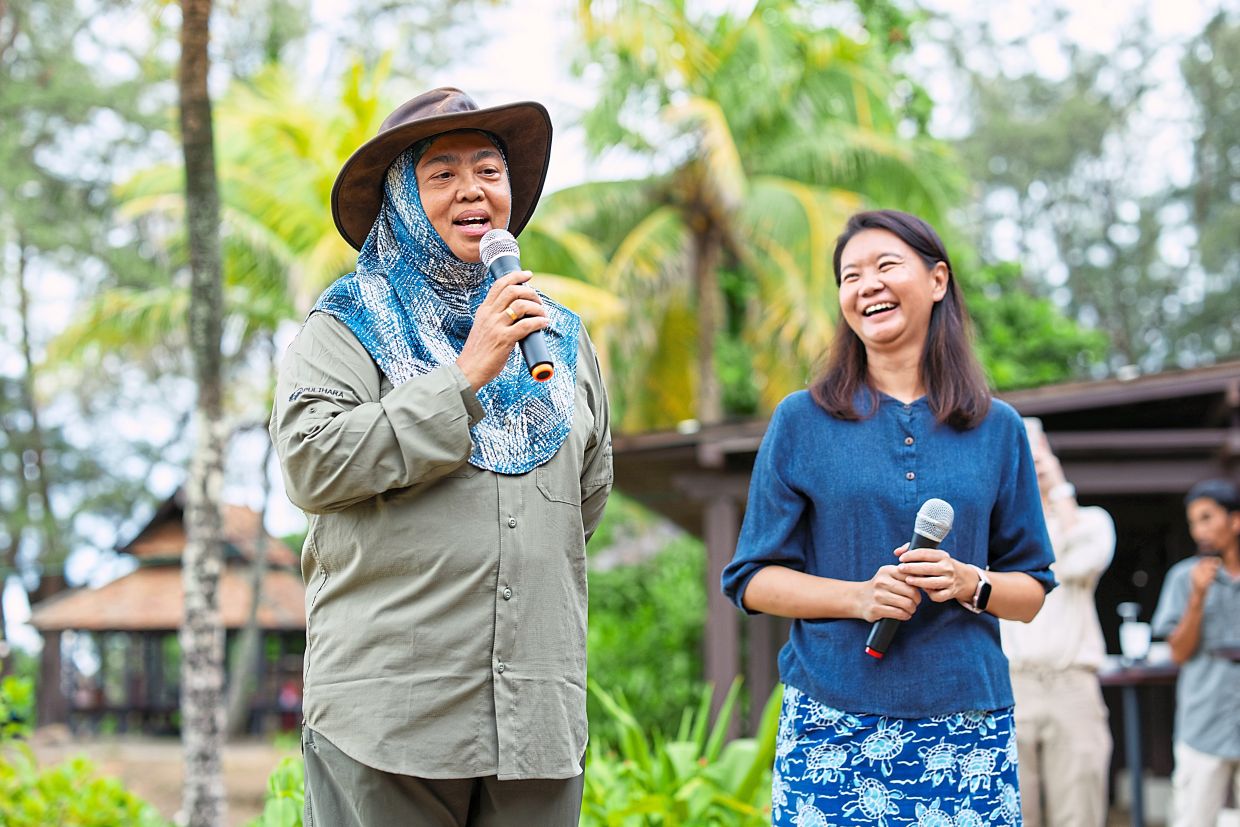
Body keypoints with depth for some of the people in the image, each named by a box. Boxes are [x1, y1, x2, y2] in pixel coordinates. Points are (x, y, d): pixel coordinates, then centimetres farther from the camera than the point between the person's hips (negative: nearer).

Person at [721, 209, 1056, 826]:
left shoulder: (998, 430, 10)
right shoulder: (801, 422, 6)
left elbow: (1032, 592, 12)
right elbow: (752, 579, 4)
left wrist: (969, 584, -9)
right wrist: (859, 596, -12)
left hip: (965, 725, 1)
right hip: (833, 724, -1)